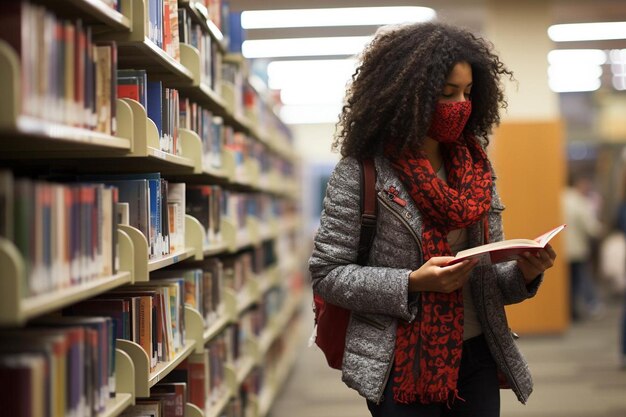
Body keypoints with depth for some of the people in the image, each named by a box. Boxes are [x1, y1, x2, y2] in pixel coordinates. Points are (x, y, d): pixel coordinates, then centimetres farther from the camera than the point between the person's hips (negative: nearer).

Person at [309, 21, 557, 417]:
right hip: (403, 364, -5)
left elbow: (489, 276, 11)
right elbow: (327, 274, -10)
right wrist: (412, 283, -21)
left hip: (476, 356, 5)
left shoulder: (476, 170, 6)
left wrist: (523, 274, -10)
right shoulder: (360, 173, -9)